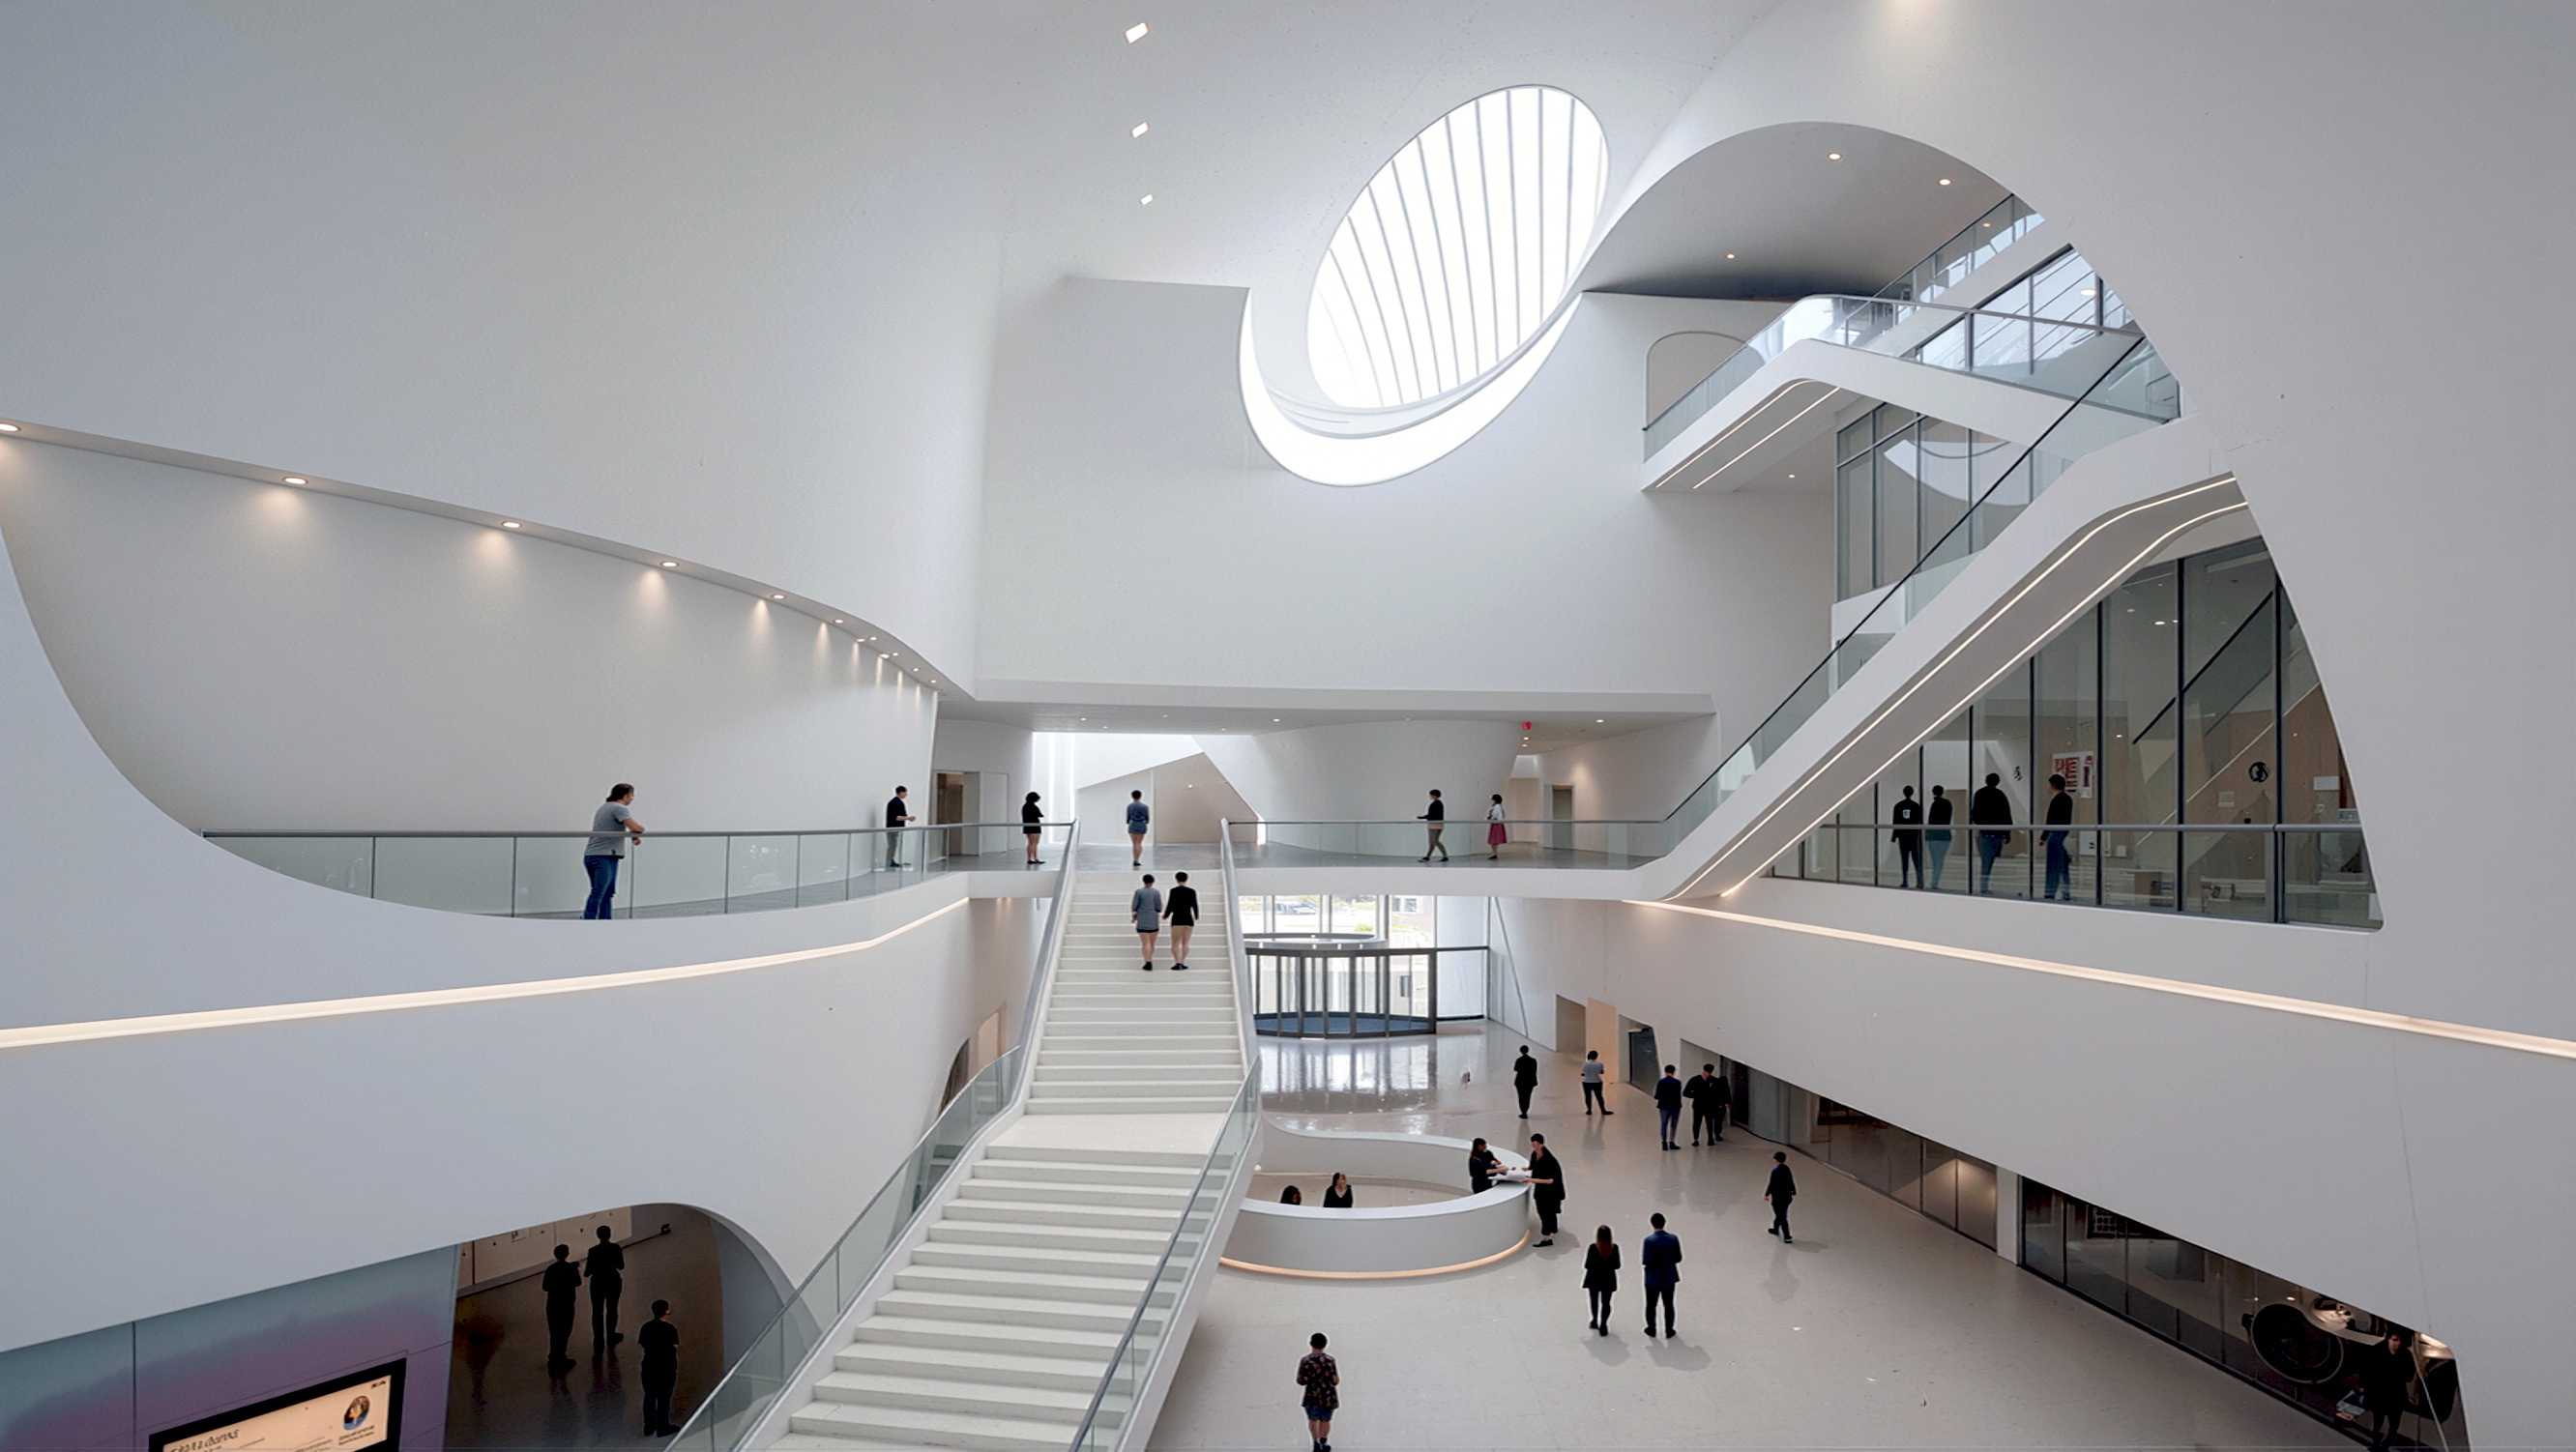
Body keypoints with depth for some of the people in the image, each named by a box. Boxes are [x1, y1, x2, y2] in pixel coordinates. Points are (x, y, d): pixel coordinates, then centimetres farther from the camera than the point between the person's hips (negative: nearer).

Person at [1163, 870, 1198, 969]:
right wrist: (1196, 916, 22)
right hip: (1189, 919, 3)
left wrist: (1166, 915, 11)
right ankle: (1182, 963, 3)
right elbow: (1195, 905, 4)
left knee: (1175, 943, -1)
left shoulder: (1174, 890, -4)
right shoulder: (1192, 891, 3)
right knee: (1185, 942, 8)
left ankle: (1178, 963, -14)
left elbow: (1171, 905, -6)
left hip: (1177, 918, -3)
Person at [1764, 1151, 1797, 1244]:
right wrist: (1793, 1192, 26)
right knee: (1780, 1214, 25)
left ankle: (1787, 1238, 6)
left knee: (1782, 1218, 2)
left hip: (1777, 1198, -8)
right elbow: (1791, 1182, 10)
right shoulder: (1787, 1169, 0)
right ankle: (1775, 1229, 44)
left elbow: (1771, 1185, -19)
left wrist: (1766, 1194, -5)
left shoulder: (1775, 1171, -24)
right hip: (1787, 1197, 8)